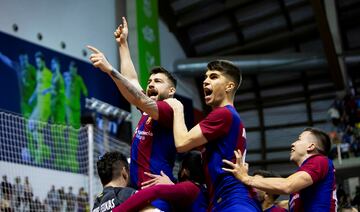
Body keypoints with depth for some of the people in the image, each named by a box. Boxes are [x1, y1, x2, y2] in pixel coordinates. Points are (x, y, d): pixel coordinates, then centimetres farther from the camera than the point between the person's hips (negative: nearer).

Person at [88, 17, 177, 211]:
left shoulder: (170, 110, -5)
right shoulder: (148, 110, 19)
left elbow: (140, 101, -22)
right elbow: (131, 80, 27)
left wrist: (109, 69, -29)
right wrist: (123, 43, 31)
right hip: (139, 192, 9)